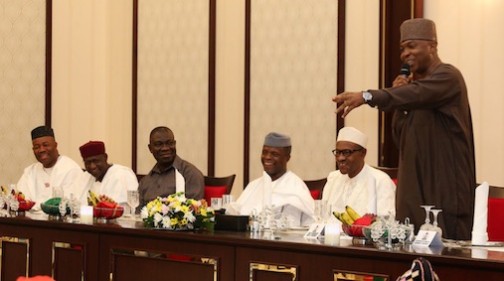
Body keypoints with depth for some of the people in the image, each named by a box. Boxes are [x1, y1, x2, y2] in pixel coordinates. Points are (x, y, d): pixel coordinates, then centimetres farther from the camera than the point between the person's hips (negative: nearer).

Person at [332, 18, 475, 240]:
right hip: (415, 192, 8)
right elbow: (401, 137, 15)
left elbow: (416, 94, -30)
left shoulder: (448, 77, -8)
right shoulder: (414, 82, 17)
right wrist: (400, 98, 1)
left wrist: (366, 96, -42)